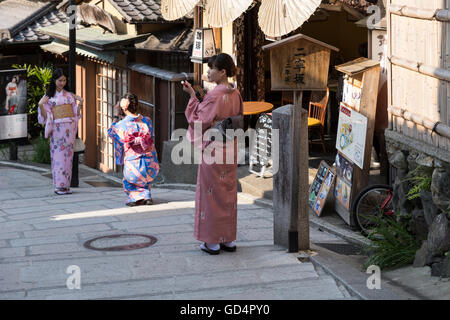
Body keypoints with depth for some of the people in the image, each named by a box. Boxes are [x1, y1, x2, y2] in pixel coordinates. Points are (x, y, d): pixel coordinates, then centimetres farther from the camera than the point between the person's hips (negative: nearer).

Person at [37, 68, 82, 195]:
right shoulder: (49, 96, 5)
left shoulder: (69, 94, 13)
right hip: (57, 127, -3)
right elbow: (45, 115, 2)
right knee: (58, 154, -8)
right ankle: (59, 186, -8)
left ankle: (66, 185, 5)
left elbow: (76, 112, 16)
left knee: (68, 155, 1)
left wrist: (80, 102, 3)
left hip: (70, 127, 3)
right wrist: (40, 105, -12)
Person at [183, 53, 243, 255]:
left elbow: (200, 121, -19)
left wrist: (192, 96, -14)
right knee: (228, 192, 14)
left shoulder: (214, 96, -20)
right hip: (230, 149, 8)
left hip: (212, 149, -8)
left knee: (211, 194, 0)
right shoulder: (235, 94, 6)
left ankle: (212, 242, 5)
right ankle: (229, 239, 20)